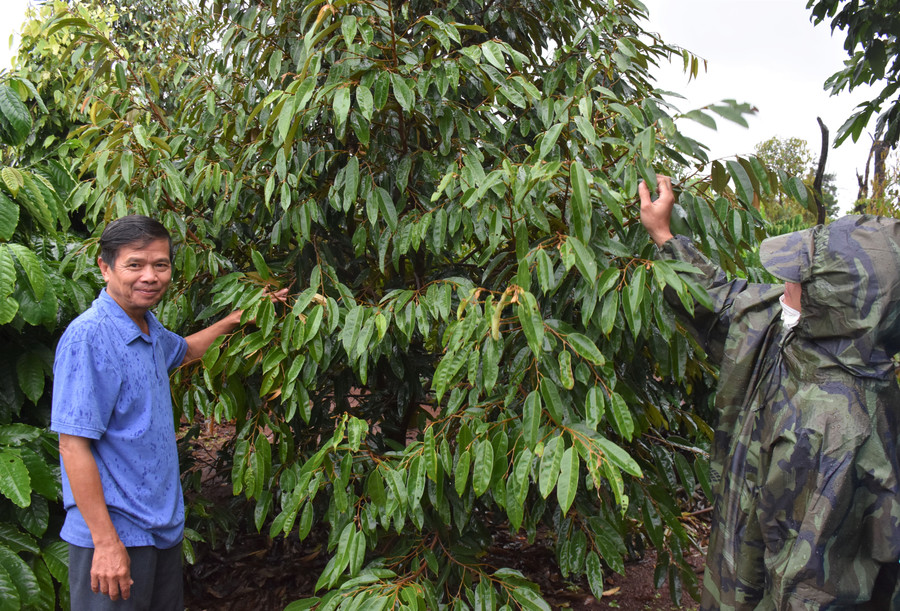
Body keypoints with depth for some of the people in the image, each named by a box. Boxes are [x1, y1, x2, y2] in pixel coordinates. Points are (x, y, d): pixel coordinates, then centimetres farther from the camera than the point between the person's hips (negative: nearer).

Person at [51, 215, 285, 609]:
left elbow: (183, 350, 32)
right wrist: (106, 542, -22)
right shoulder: (88, 336, -20)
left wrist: (234, 321, 24)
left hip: (164, 525, 9)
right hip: (114, 535, -9)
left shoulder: (148, 327, 7)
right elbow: (73, 446, -22)